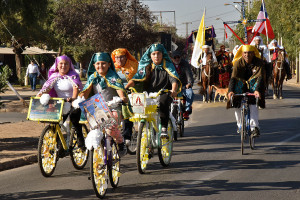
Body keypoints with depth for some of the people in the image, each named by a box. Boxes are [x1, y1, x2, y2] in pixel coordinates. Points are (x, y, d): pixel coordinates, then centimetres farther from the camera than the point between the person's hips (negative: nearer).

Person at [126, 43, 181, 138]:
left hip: (164, 94, -2)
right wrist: (125, 88, -20)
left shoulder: (168, 66, 2)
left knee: (163, 102, -35)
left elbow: (174, 79, -12)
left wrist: (174, 90, -34)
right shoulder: (146, 66, 8)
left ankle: (164, 128, -29)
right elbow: (136, 78, -3)